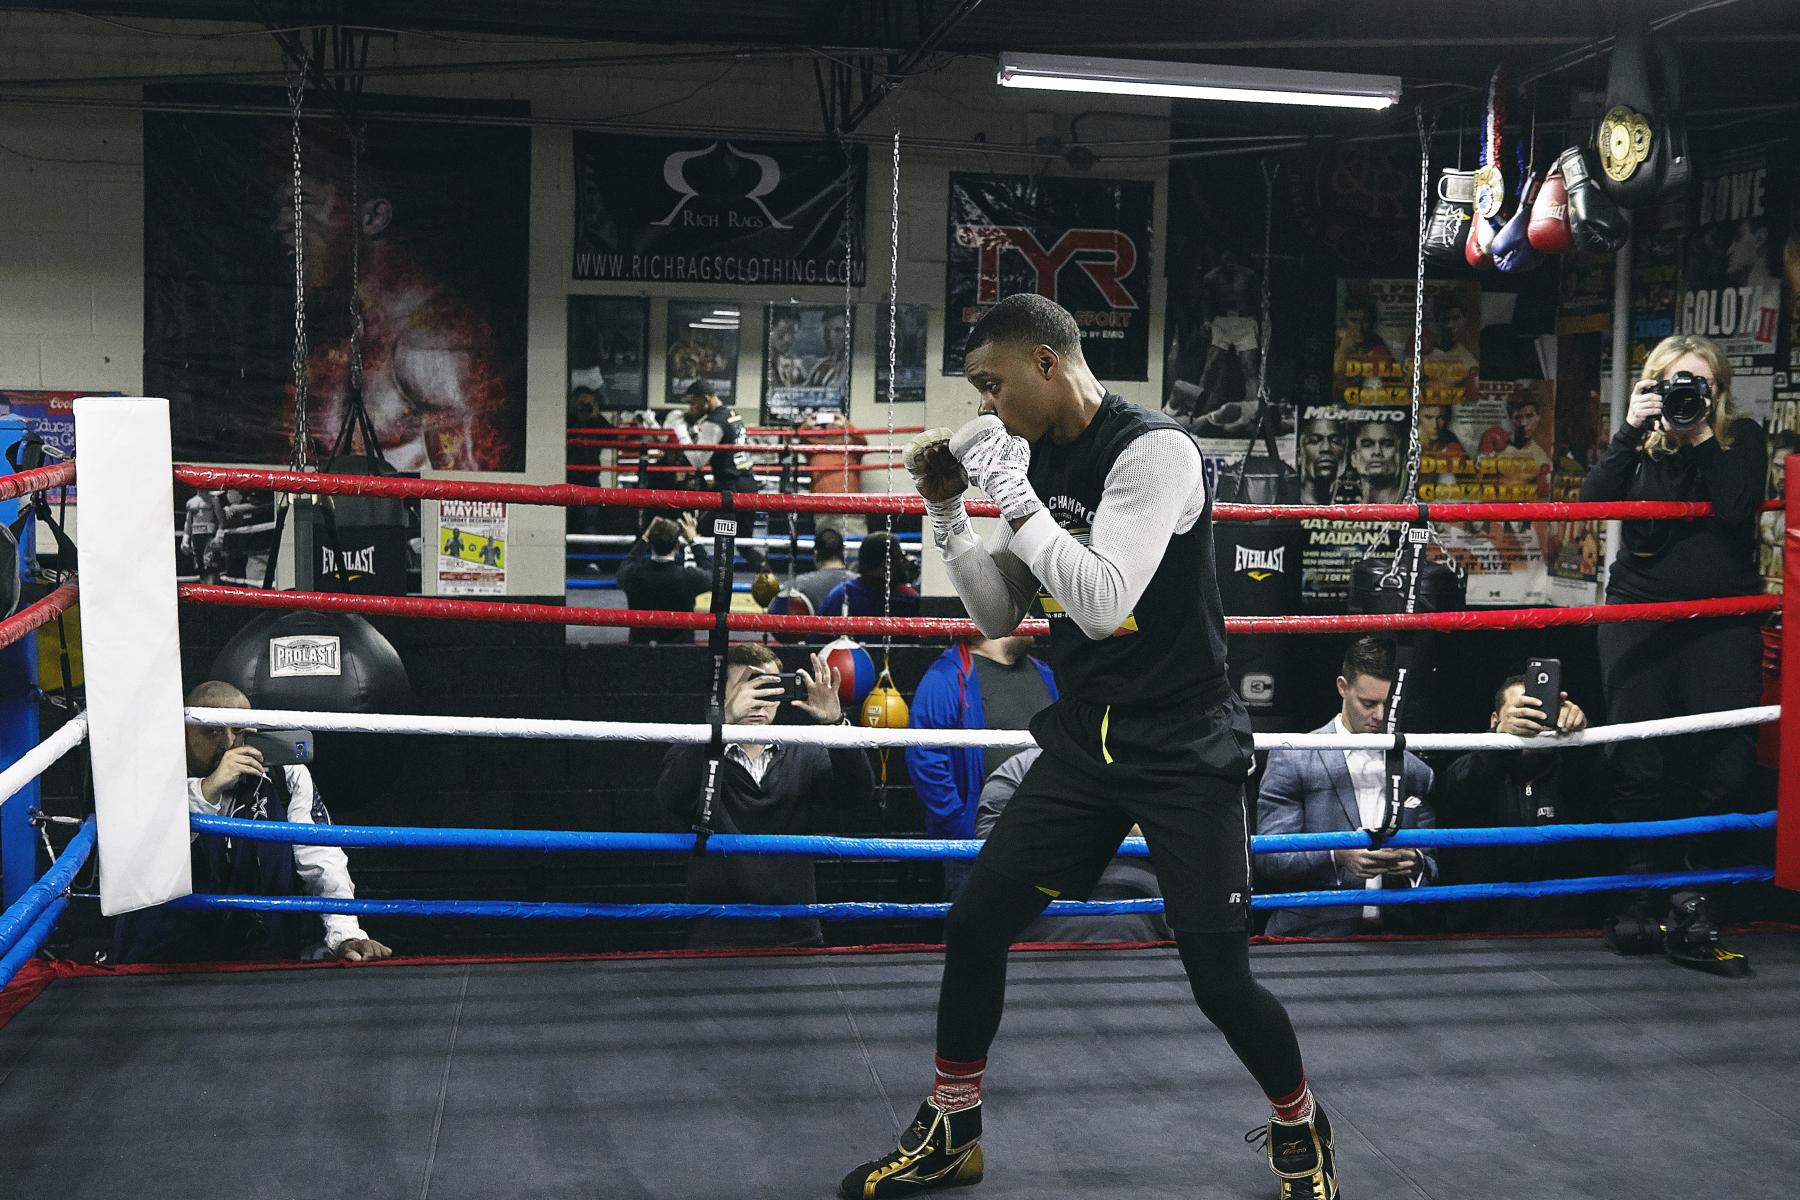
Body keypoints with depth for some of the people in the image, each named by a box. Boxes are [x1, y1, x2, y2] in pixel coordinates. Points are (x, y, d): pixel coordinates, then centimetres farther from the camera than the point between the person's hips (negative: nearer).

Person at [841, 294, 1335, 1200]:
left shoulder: (1154, 451, -19)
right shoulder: (1036, 461, 4)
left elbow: (1102, 603, -29)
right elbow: (1000, 616, 11)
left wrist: (1010, 491, -24)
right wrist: (947, 512, -2)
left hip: (1184, 751, -7)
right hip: (1083, 743, 7)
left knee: (1220, 981, -4)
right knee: (973, 926, 4)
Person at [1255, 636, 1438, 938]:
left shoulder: (1416, 773, 15)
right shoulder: (1291, 758, 3)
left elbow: (1433, 865, 18)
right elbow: (1270, 857, -2)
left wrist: (1416, 863, -5)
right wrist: (1337, 857, -19)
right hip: (1312, 935, -3)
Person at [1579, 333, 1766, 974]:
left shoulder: (1742, 439, 4)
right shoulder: (1640, 444, 7)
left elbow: (1737, 509, -13)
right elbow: (1594, 500, -11)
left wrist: (1700, 436, -14)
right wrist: (1631, 429, -17)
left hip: (1722, 621, -1)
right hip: (1639, 614, 1)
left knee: (1724, 756, -9)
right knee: (1638, 756, -1)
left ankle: (1695, 901, -2)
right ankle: (1641, 890, 11)